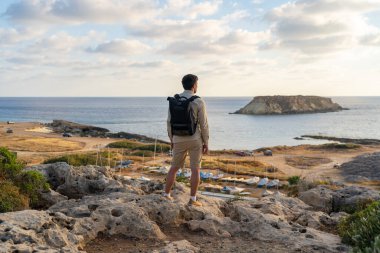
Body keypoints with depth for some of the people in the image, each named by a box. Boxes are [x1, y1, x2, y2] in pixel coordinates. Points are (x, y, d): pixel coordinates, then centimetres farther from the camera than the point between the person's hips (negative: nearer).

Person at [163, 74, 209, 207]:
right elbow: (203, 125, -11)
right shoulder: (199, 102, -13)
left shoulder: (173, 100, -1)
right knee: (195, 170, 5)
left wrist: (172, 140, 14)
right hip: (195, 140, -3)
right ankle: (193, 200, 6)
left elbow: (170, 122, 3)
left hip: (179, 140, 4)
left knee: (174, 168, 15)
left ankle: (166, 195, 18)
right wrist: (206, 143, -2)